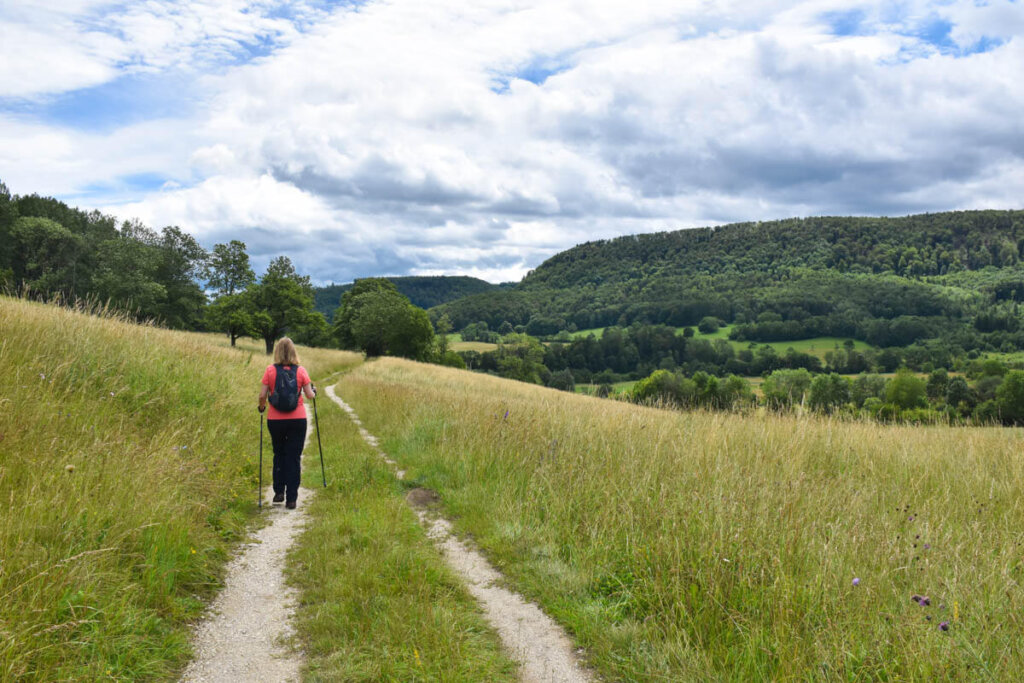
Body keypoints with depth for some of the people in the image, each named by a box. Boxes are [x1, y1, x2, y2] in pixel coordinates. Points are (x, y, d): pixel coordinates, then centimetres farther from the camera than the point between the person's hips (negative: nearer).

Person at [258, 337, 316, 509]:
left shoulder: (270, 370, -5)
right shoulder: (301, 371, -5)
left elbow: (262, 395, -5)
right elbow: (309, 395, -3)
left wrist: (261, 407, 15)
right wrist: (313, 391, 19)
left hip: (275, 420, 1)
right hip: (297, 419, -1)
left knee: (279, 455, 20)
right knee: (294, 458, 5)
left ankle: (279, 492, 22)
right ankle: (291, 499, 5)